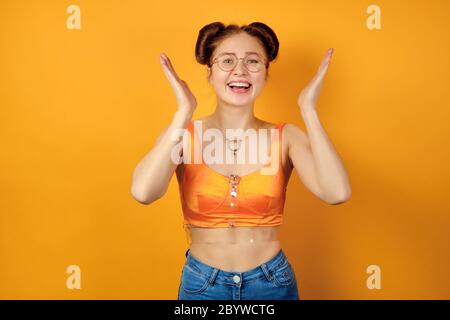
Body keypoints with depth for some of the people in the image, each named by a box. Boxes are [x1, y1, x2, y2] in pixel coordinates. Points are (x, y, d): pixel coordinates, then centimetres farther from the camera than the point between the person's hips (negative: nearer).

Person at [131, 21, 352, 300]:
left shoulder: (286, 137, -8)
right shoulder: (183, 134, -9)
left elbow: (337, 193, -24)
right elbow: (143, 192, -28)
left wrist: (308, 109, -20)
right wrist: (184, 111, -24)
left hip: (273, 283, 1)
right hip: (201, 285, 0)